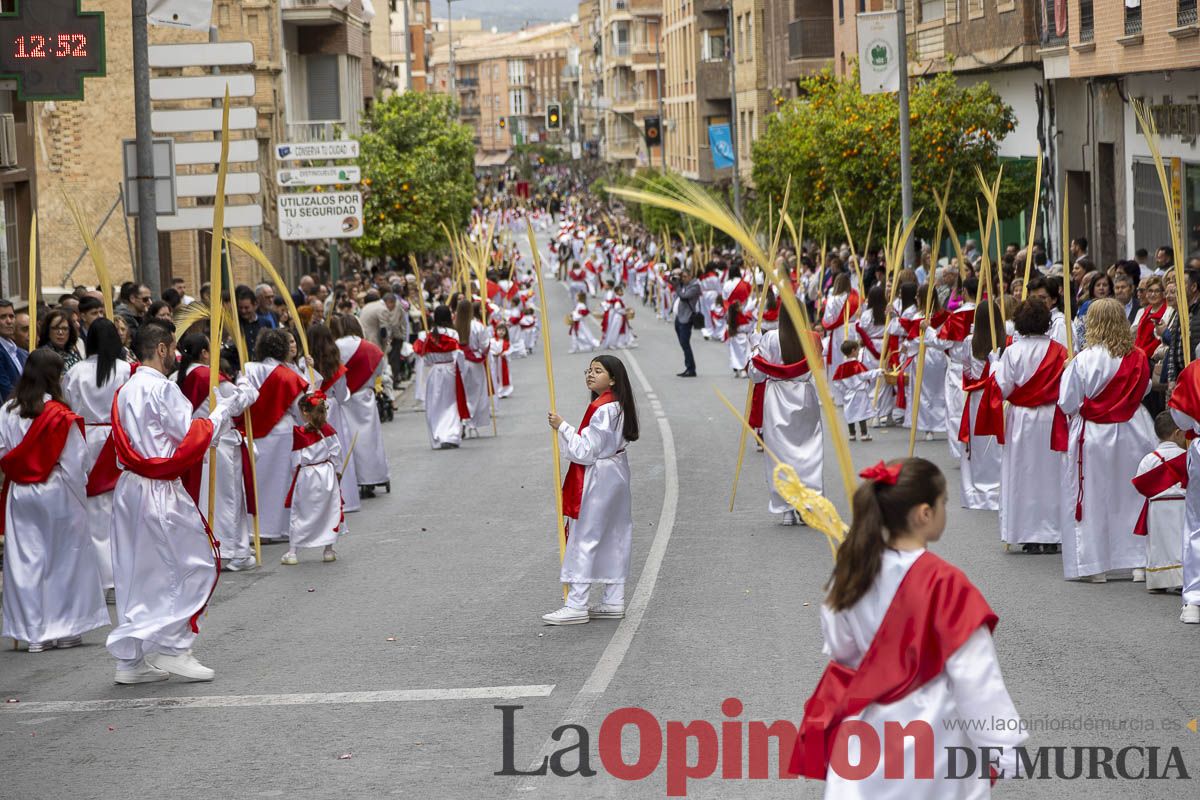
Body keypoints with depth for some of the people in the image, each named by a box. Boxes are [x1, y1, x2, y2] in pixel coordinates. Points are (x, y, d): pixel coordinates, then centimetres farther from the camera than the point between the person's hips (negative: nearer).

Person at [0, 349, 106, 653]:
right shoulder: (60, 415, -13)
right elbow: (75, 462, -10)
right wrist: (79, 491, 3)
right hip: (57, 494, -3)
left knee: (26, 561, 7)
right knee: (65, 559, 10)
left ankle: (34, 633, 8)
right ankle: (66, 628, 13)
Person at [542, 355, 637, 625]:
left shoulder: (601, 410, -21)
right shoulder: (617, 406, 10)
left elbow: (586, 451, -21)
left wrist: (563, 427, -17)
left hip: (598, 480, -10)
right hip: (615, 474, 10)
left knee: (583, 538, -7)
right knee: (614, 539, 12)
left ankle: (576, 605, -7)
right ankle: (614, 600, 18)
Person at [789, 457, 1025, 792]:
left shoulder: (853, 571, -3)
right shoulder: (944, 584, -20)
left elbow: (840, 648, 9)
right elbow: (976, 678, -16)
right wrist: (1003, 750, -11)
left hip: (868, 730, 5)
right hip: (931, 742, -5)